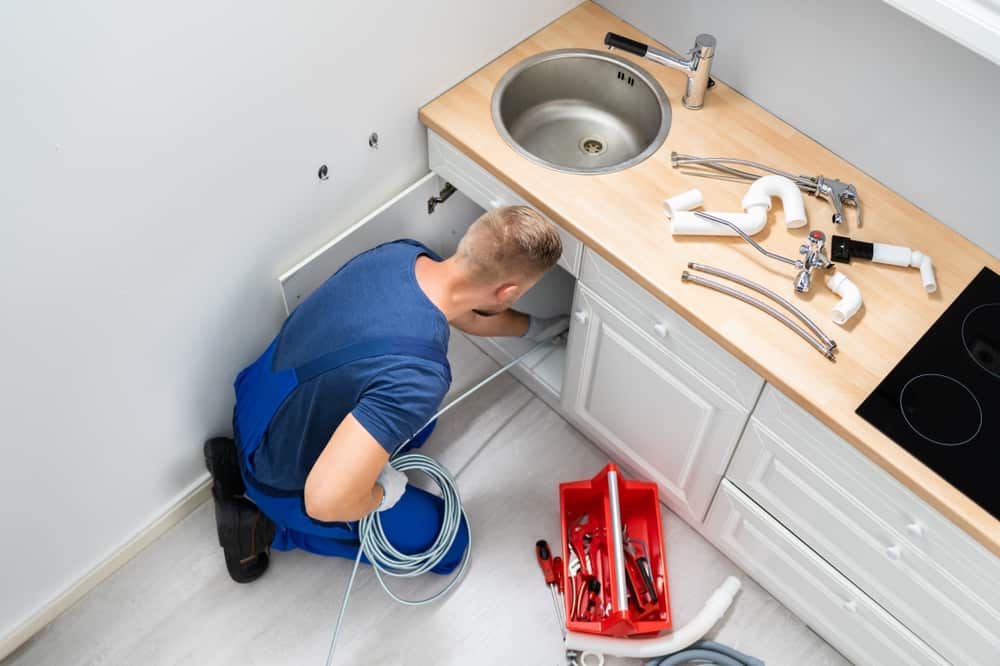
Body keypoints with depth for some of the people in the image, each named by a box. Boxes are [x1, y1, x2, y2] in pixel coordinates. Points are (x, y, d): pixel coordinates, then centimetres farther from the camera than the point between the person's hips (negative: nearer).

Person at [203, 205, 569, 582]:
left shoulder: (402, 253, -14)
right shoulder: (416, 376, -40)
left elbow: (464, 312, 8)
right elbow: (325, 499, -43)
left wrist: (536, 327, 24)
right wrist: (383, 491, -20)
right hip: (287, 480, -7)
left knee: (417, 420, 29)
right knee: (446, 544, 10)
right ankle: (271, 525, 7)